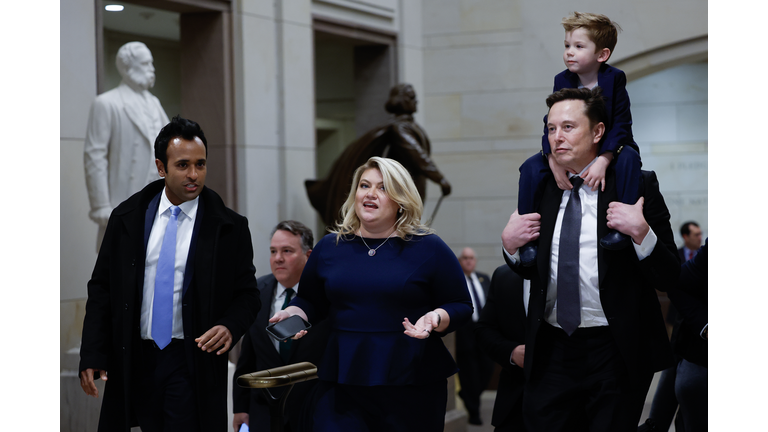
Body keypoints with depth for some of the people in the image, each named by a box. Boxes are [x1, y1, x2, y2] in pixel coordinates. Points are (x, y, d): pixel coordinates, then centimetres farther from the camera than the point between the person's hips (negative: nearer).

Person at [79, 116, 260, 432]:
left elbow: (247, 294, 4)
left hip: (193, 364, -2)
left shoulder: (229, 227, -1)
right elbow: (101, 287, 6)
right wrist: (93, 356, -3)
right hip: (135, 361, 2)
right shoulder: (127, 218, 5)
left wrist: (230, 326, -18)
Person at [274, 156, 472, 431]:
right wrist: (294, 314, 1)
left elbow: (461, 307, 4)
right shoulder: (329, 247, 10)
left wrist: (436, 318, -16)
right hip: (342, 385, 2)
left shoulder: (428, 248, 1)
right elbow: (309, 302, 22)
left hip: (412, 387, -2)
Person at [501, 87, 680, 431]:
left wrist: (641, 233, -24)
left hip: (615, 352, -4)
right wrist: (510, 245, 0)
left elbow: (669, 279, -8)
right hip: (551, 349, 4)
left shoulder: (637, 186, -5)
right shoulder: (541, 188, 9)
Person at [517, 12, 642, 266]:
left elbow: (620, 126, -18)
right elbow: (551, 125, -7)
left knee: (629, 157, -35)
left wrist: (603, 161, -34)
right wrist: (554, 162, -27)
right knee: (531, 167, -22)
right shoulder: (562, 81, -5)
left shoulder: (614, 79, -13)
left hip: (608, 149, -2)